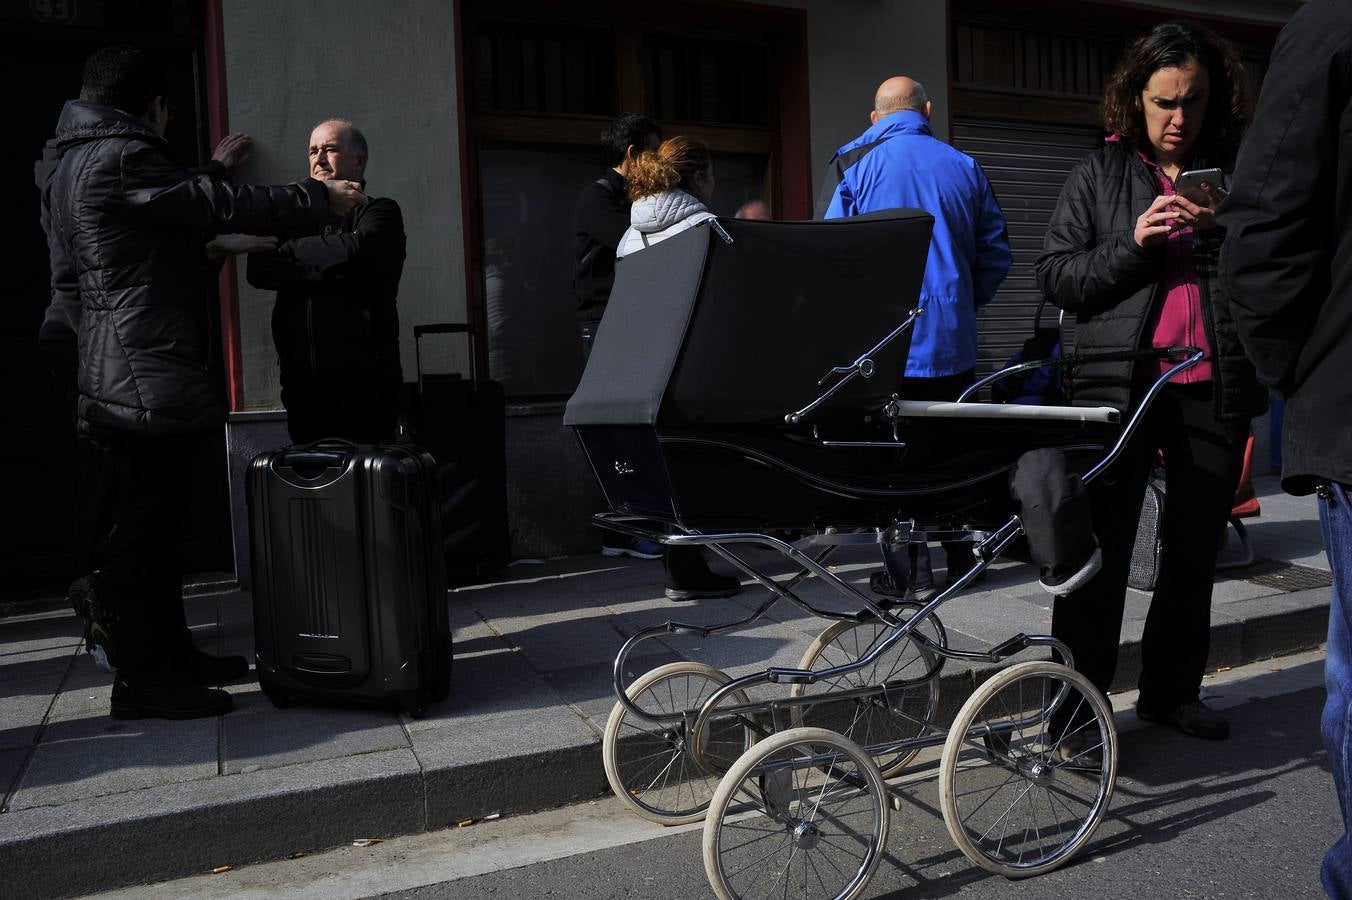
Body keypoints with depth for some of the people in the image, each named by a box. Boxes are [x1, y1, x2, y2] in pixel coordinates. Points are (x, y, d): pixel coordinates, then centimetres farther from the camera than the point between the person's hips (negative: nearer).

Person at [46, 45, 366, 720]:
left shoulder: (73, 163, 20)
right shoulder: (121, 157, -11)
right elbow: (225, 208, -13)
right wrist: (322, 198, -2)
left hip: (120, 379, 10)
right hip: (144, 378, -10)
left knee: (148, 525, 14)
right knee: (134, 531, -4)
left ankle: (171, 654, 24)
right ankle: (141, 680, 5)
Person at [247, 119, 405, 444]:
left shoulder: (379, 212, 7)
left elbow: (351, 251, -14)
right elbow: (259, 270, 3)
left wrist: (290, 247, 3)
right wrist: (331, 269, -9)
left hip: (362, 379, -4)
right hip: (301, 381, 4)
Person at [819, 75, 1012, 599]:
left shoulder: (853, 164, -2)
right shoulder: (964, 167, 9)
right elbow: (996, 251, 10)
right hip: (952, 340, 4)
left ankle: (909, 572, 4)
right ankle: (959, 560, 21)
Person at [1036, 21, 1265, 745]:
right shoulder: (1100, 173, 8)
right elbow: (1054, 277, 2)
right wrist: (1133, 244, -12)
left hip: (1216, 386, 3)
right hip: (1119, 381, -3)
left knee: (1195, 550, 10)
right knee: (1099, 554, -6)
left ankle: (1172, 691, 25)